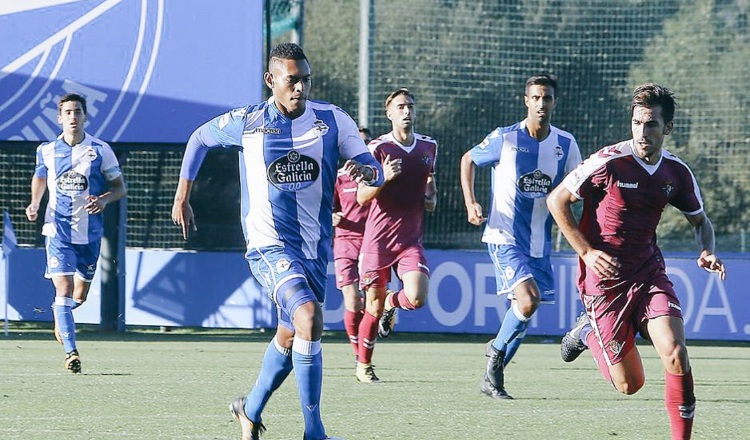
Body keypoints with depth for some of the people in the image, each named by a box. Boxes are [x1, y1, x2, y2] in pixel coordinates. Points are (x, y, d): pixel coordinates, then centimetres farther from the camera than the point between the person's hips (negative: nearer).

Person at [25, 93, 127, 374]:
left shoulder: (101, 150, -2)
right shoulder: (47, 151, 3)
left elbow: (120, 187, 3)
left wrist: (104, 199, -17)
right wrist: (35, 204, 6)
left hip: (89, 232, 1)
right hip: (58, 231, -1)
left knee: (80, 295, 10)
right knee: (63, 288, -15)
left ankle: (59, 315, 45)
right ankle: (71, 352, -14)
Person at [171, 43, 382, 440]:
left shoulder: (333, 120, 0)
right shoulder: (246, 122, -3)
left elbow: (374, 170, 0)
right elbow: (200, 138, 16)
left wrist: (367, 171, -25)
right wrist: (182, 196, 16)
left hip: (315, 246, 4)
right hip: (269, 243, -4)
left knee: (290, 337, 17)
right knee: (308, 316, -26)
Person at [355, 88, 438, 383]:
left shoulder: (429, 146, 8)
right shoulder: (378, 148, -6)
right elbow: (361, 197, -8)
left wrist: (432, 197, 7)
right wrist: (385, 179, -25)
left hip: (411, 239, 3)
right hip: (378, 239, -3)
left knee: (417, 298, -18)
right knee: (374, 307, 3)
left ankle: (392, 303, 20)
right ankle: (363, 365, 24)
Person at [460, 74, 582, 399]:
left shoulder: (566, 145, 2)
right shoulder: (504, 139, -7)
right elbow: (468, 160, 9)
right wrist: (470, 203, -2)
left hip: (539, 242, 5)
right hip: (504, 236, -5)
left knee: (523, 311, 8)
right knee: (528, 300, -22)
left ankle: (492, 376, 25)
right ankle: (497, 349, 4)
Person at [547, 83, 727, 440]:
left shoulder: (677, 172, 0)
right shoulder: (609, 162, -16)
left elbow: (700, 221, 17)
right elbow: (557, 200, -7)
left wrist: (707, 252, -5)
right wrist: (586, 251, -14)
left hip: (649, 273, 4)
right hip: (604, 278, -4)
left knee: (676, 354, -20)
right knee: (630, 383, 1)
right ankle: (587, 332, 30)